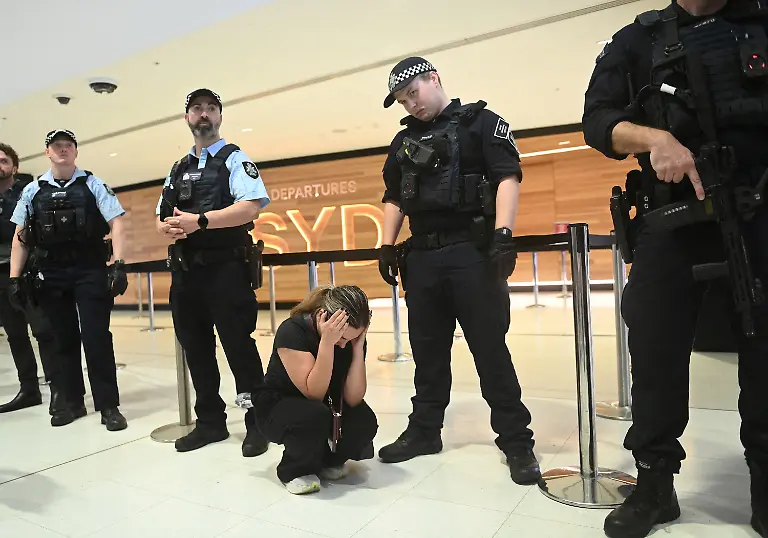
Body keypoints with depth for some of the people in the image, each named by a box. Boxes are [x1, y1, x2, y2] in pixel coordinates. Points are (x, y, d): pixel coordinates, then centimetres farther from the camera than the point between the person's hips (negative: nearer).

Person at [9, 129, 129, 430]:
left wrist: (118, 265, -18)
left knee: (96, 338, -4)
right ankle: (73, 401, 26)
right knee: (64, 339, 11)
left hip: (90, 272, -3)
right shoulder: (32, 191, 9)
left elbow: (117, 225, -7)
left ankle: (108, 406, 5)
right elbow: (19, 238, 10)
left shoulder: (93, 185, 1)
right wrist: (15, 278, 4)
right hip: (49, 275, 3)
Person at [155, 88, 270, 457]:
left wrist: (200, 221, -22)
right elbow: (162, 215, 20)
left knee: (239, 346, -4)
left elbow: (252, 206, -16)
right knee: (195, 348, 12)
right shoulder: (178, 170, 20)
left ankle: (257, 423, 10)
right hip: (185, 271, 7)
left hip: (226, 269, -7)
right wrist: (165, 228, -4)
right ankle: (210, 421, 27)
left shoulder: (233, 158, 0)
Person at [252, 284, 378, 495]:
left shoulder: (353, 337, -15)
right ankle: (294, 470, -6)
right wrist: (327, 342, -43)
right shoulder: (292, 331, -29)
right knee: (315, 416, -37)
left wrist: (358, 348, -30)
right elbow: (314, 393, -34)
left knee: (365, 422, -25)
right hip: (277, 406, -4)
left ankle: (328, 459, 6)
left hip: (329, 407, 4)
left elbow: (353, 399, -21)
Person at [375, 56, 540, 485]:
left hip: (472, 252, -5)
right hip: (422, 256, 5)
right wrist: (388, 246, 13)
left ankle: (516, 440, 10)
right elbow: (394, 198, 22)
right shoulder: (404, 141, 19)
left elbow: (508, 177, -6)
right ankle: (424, 431, 24)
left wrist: (503, 233, -19)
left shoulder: (481, 122, 4)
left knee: (490, 348, -2)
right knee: (427, 349, 11)